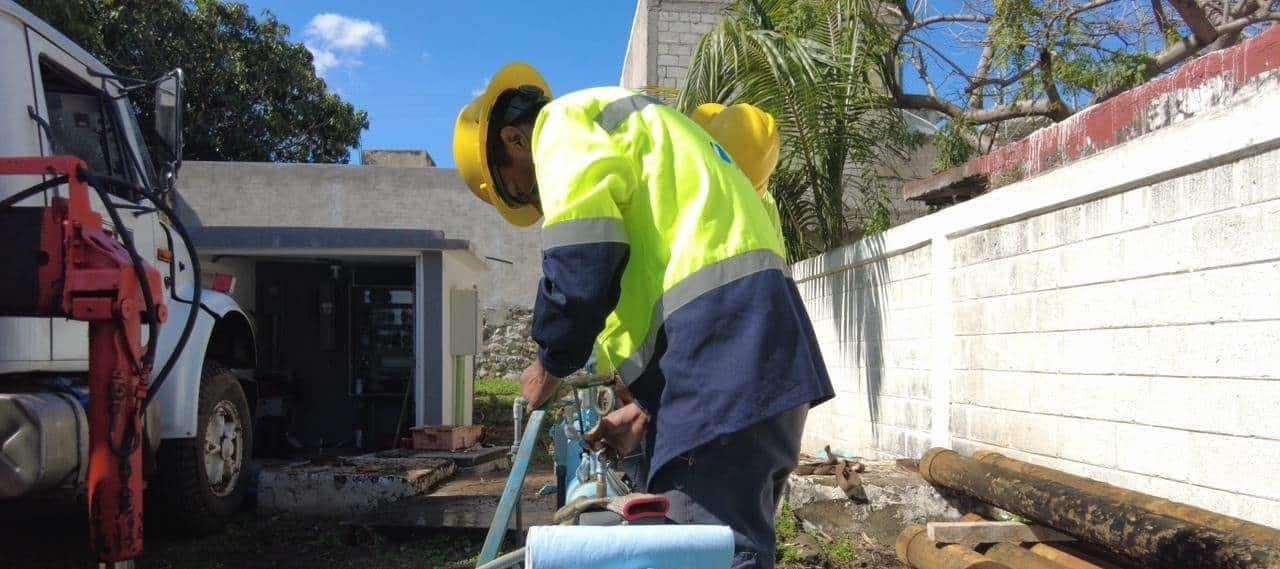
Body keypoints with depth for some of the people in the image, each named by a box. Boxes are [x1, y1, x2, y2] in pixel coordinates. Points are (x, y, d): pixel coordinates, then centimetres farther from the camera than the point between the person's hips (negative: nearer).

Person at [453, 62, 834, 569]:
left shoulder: (565, 124, 2)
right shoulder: (626, 127, 32)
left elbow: (582, 264, -13)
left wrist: (550, 364, 5)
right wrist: (647, 406, 24)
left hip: (722, 346, -10)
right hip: (748, 341, 10)